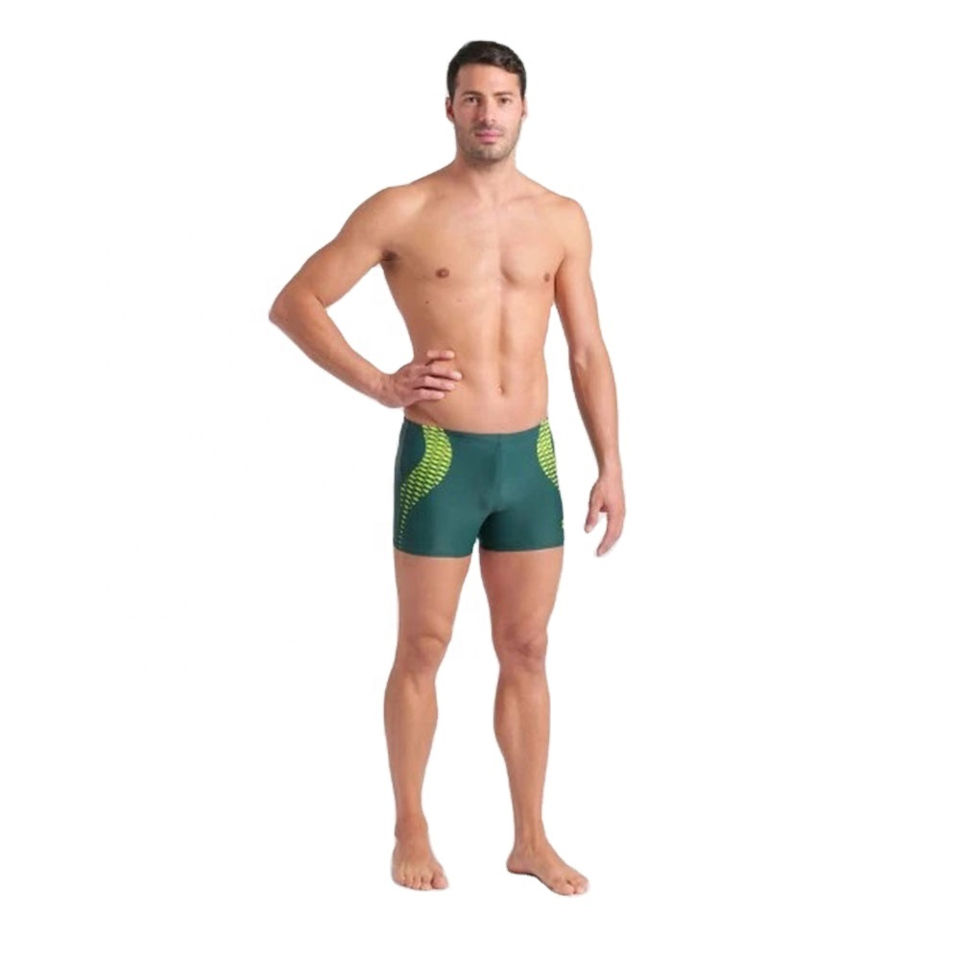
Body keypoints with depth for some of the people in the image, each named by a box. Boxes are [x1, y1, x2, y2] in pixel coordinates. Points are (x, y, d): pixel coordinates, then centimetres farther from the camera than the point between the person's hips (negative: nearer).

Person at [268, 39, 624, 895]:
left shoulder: (562, 219, 6)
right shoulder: (402, 211, -5)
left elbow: (589, 353, 9)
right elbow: (294, 303, -3)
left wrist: (610, 468, 4)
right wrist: (381, 385, -11)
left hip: (531, 457, 3)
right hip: (440, 457, -3)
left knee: (527, 650, 9)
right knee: (423, 649, 6)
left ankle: (531, 838, 20)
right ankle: (411, 832, 20)